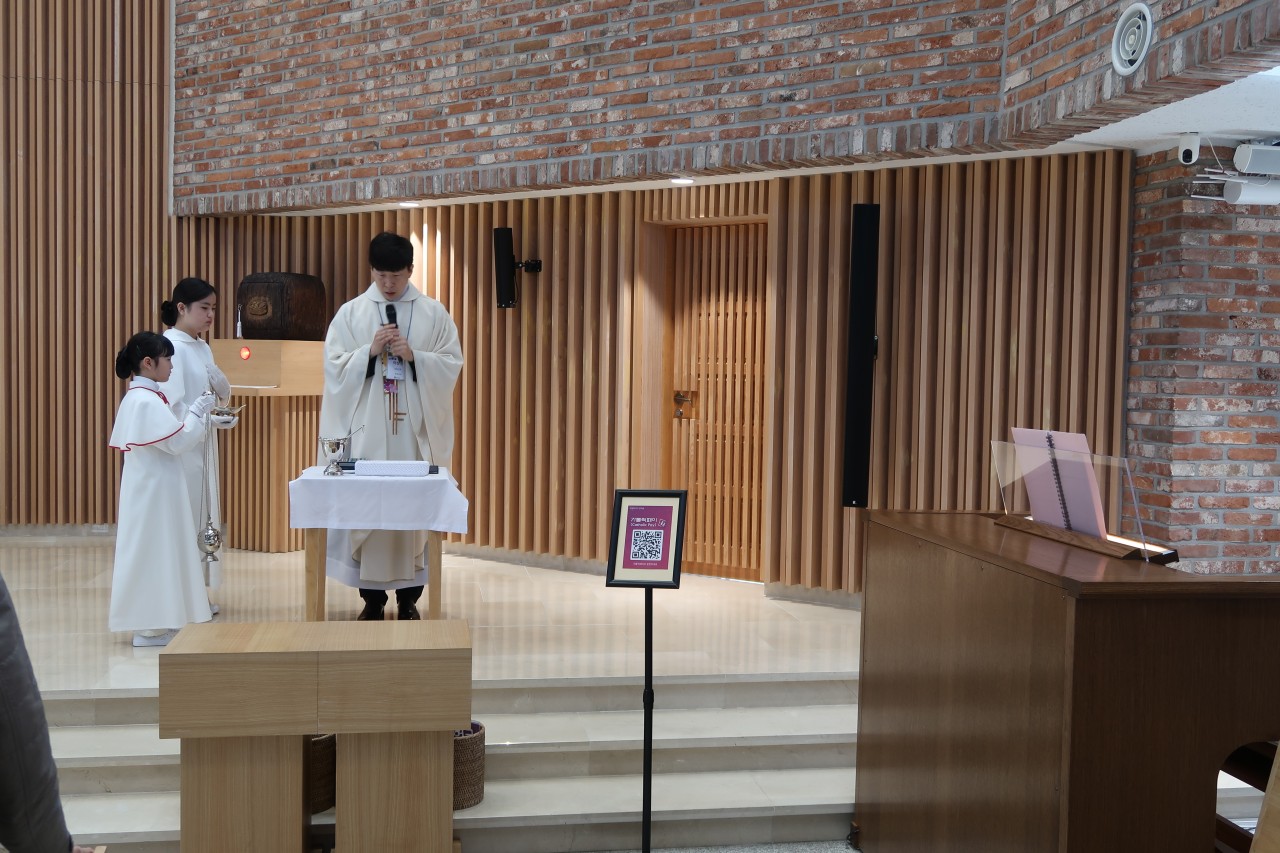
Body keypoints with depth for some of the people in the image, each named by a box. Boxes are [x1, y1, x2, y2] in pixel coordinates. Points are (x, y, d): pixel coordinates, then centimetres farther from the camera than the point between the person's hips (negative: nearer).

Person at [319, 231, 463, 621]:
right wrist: (370, 351, -13)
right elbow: (334, 367, 2)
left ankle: (409, 598, 11)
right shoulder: (350, 313, 6)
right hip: (366, 429, 0)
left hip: (416, 429, 0)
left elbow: (453, 365, 2)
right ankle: (372, 597, 10)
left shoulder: (434, 313, 6)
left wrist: (414, 356, -12)